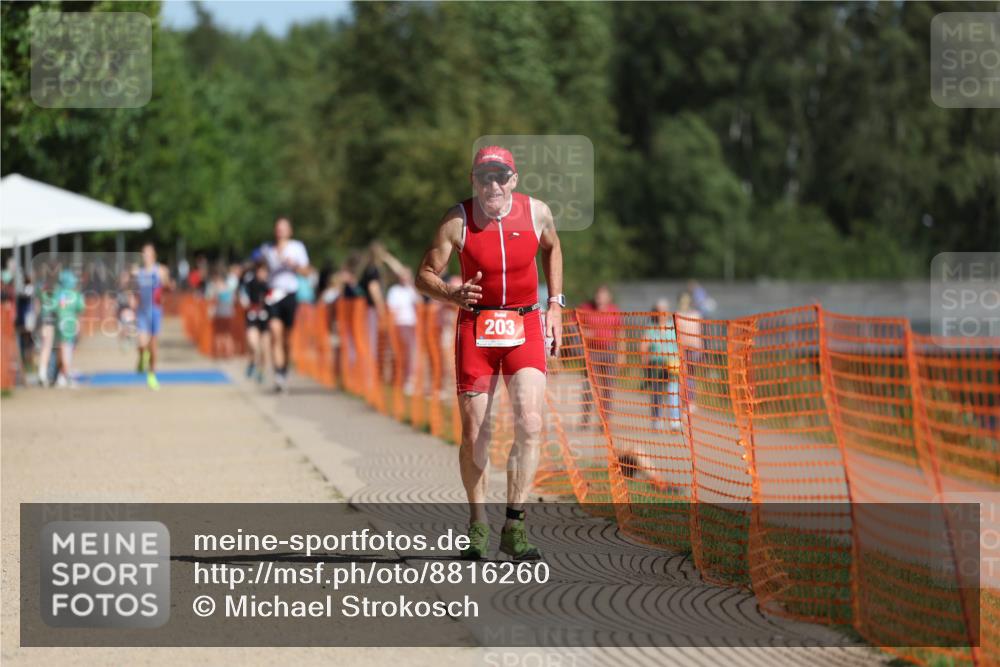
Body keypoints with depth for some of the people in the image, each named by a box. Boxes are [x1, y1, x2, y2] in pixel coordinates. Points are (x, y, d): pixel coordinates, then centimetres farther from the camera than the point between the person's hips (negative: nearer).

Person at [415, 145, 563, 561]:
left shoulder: (536, 212, -2)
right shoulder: (457, 220, -8)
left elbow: (552, 248, 20)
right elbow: (424, 275, -3)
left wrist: (555, 304, 12)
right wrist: (452, 295, -24)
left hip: (525, 327, 1)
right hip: (475, 327, -1)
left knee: (530, 423, -16)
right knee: (474, 433, 0)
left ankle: (514, 526, -10)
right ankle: (478, 524, 19)